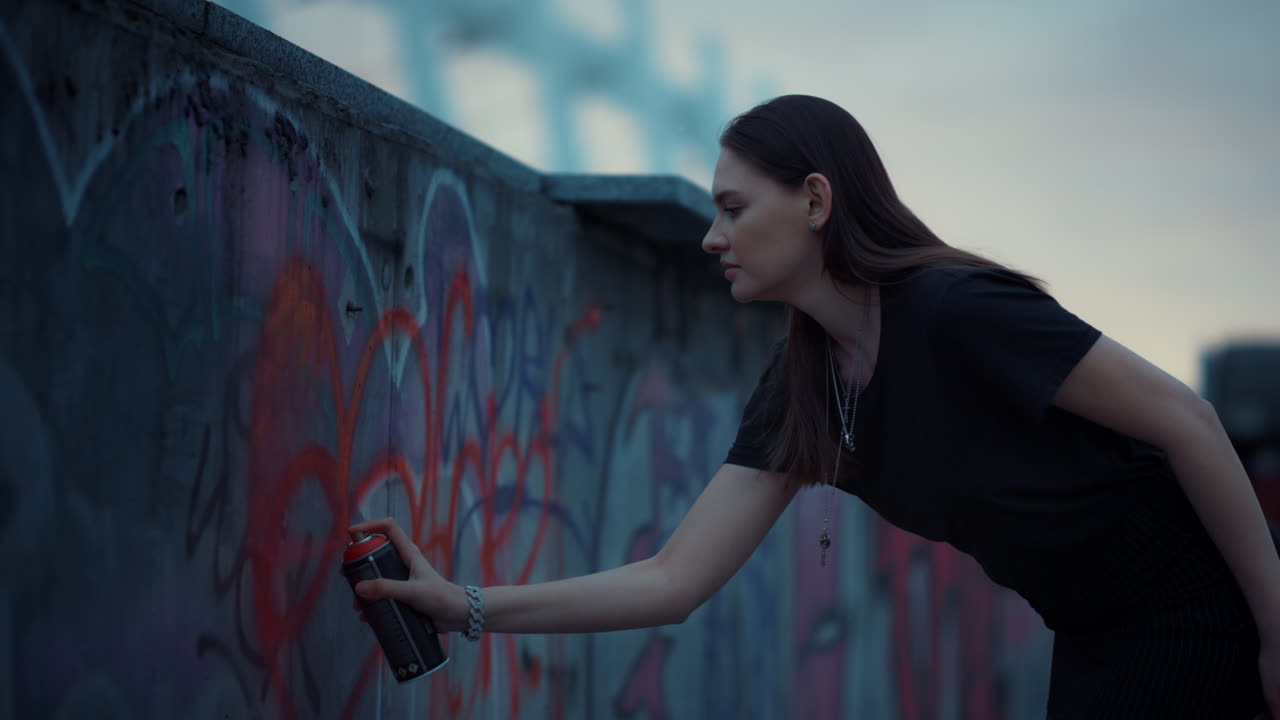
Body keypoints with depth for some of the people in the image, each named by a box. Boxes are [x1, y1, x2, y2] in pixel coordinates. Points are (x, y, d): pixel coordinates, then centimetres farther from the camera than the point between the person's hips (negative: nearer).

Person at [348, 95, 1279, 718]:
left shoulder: (955, 309, -23)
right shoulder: (801, 384, 1)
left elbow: (1186, 420, -21)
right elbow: (676, 580, -1)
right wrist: (467, 607, -9)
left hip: (1193, 612, -8)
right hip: (1094, 643, 8)